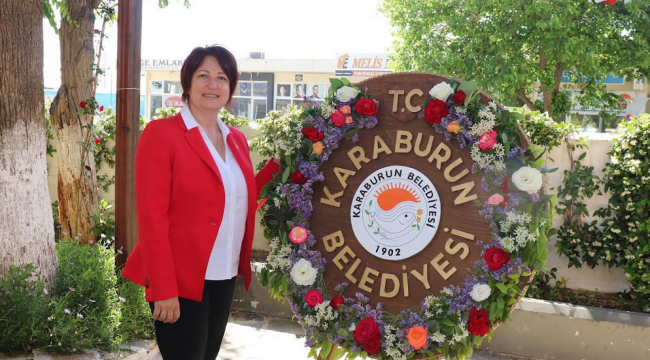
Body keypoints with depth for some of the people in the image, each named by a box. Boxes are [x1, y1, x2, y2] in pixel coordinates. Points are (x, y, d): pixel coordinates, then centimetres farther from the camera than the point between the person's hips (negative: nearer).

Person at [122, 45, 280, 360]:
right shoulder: (161, 133, -11)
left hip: (225, 277, 7)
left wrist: (278, 164, 4)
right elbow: (152, 216, -15)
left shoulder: (236, 139, 9)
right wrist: (164, 288, -18)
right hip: (181, 280, -7)